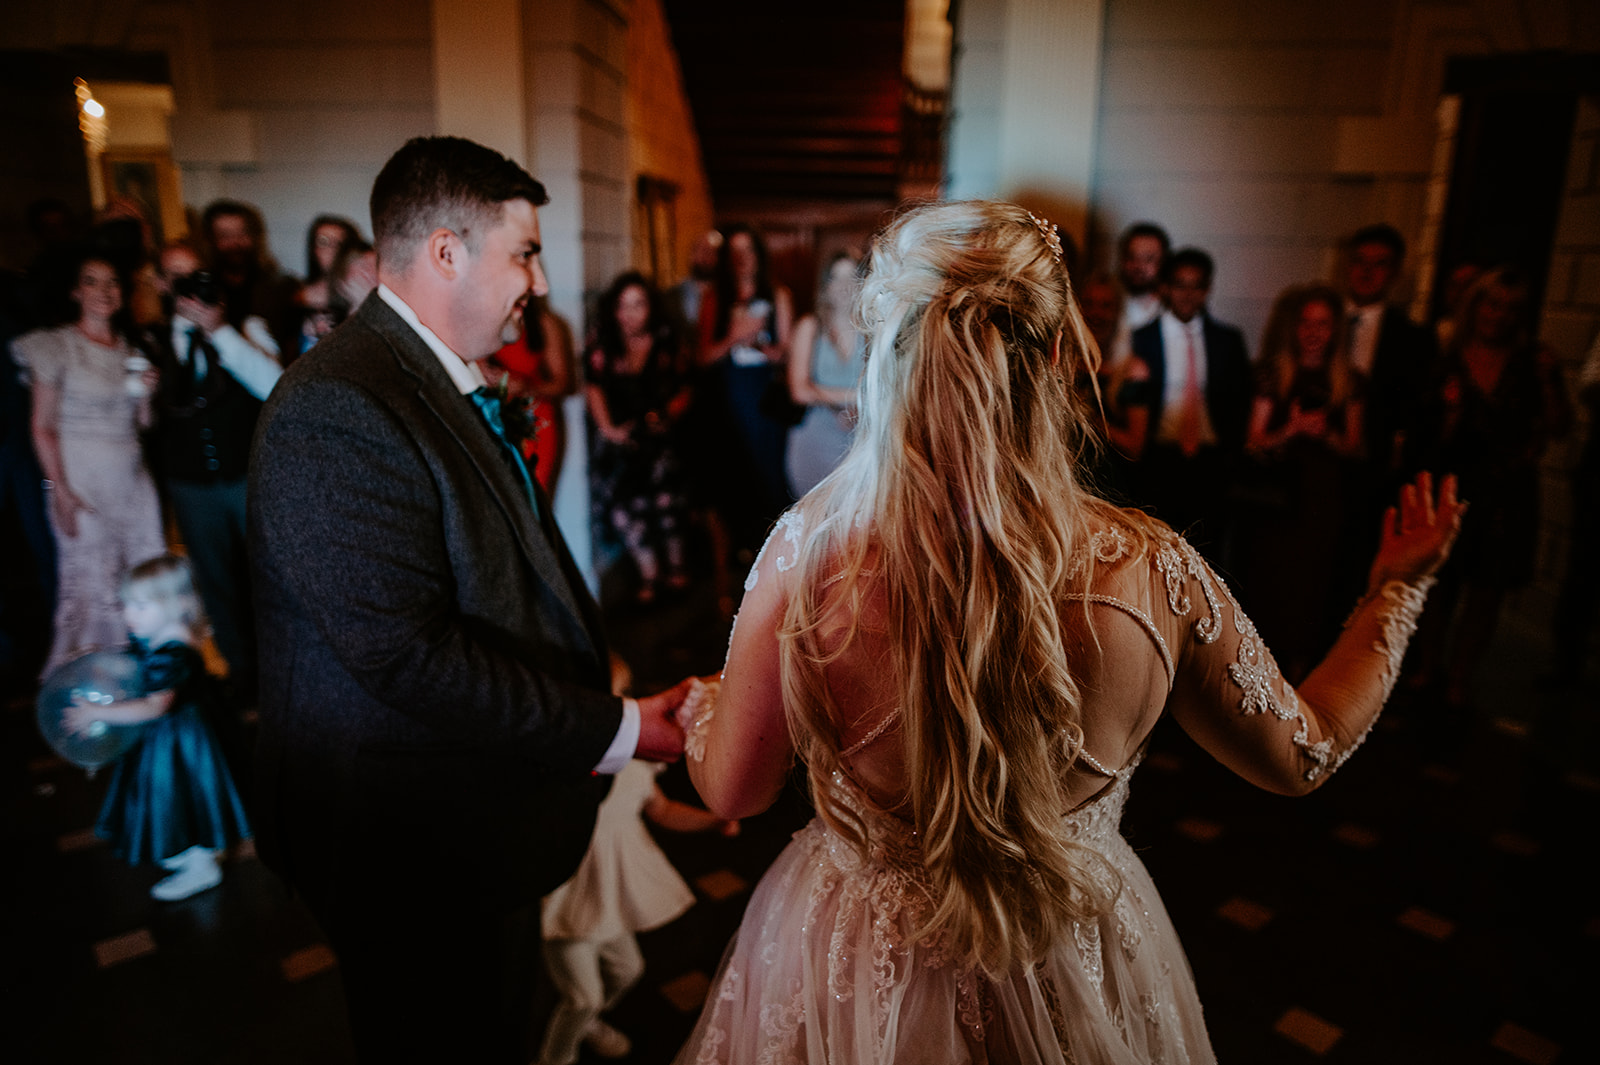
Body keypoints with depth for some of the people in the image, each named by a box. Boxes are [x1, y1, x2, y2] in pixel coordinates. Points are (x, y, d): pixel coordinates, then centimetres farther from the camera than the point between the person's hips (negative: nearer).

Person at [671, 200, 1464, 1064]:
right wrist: (1399, 586, 10)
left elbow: (732, 789, -11)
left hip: (854, 979, 0)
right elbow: (1305, 753, -4)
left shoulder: (810, 547, -26)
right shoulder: (1149, 572, -23)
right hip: (1068, 981, 1)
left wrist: (697, 710, 12)